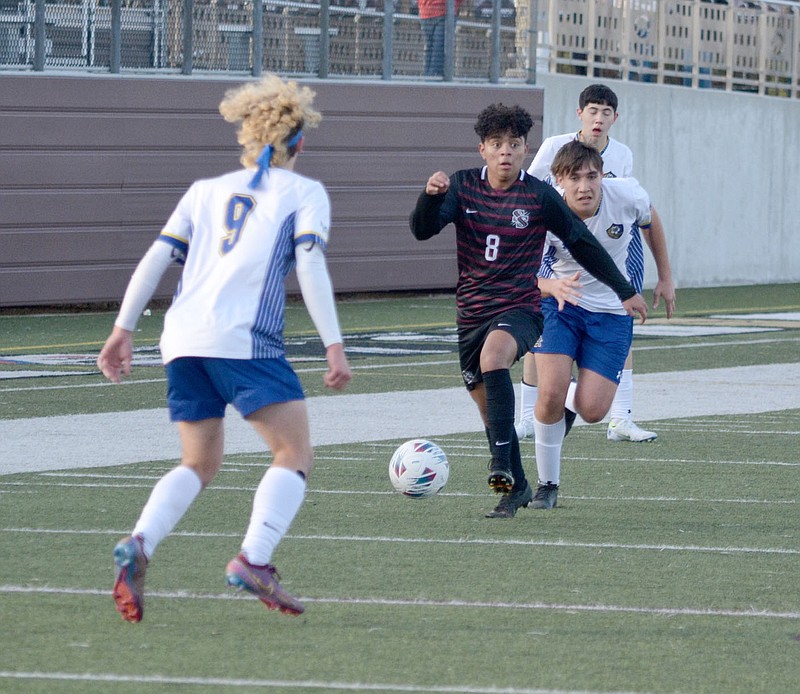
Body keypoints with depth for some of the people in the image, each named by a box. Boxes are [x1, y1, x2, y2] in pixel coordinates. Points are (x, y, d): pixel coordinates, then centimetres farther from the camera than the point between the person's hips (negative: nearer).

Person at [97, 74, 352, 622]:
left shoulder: (206, 191, 23)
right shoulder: (304, 192, 10)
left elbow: (156, 258, 14)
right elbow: (311, 267, -4)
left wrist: (123, 329, 15)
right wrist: (334, 345, -8)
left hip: (183, 340, 6)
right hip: (244, 339, -6)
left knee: (200, 464, 16)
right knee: (295, 454, -1)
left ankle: (139, 545, -9)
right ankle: (254, 559, -22)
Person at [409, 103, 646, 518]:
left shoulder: (539, 196, -5)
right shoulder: (463, 186, 1)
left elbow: (583, 244, 6)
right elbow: (423, 230, -8)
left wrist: (625, 292, 11)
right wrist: (431, 195, -30)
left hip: (521, 309, -4)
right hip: (471, 312, 4)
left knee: (494, 356, -36)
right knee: (488, 409, 10)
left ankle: (502, 463, -39)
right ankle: (516, 488, 30)